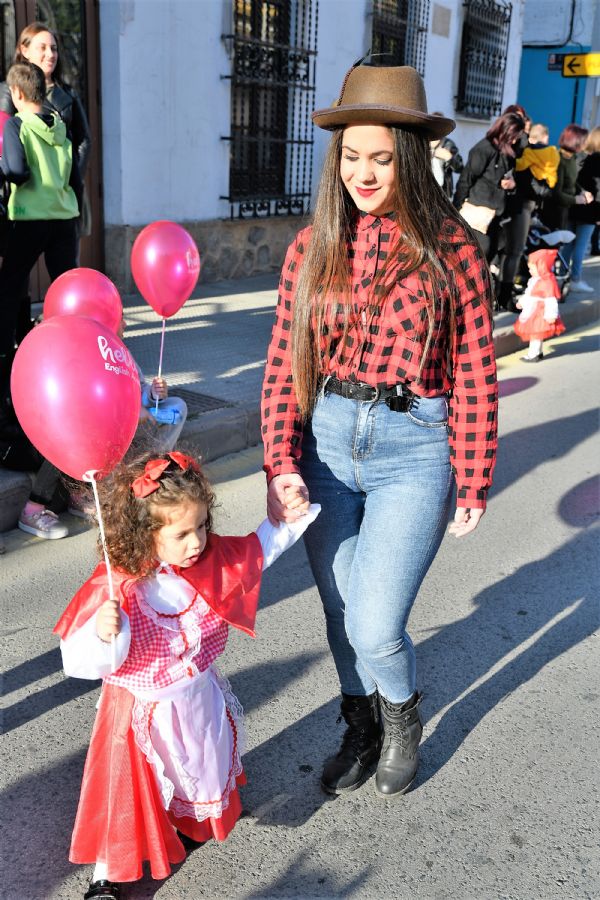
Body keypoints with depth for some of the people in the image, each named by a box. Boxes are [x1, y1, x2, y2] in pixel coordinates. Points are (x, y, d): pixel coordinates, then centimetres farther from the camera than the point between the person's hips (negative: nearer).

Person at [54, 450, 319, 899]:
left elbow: (257, 550, 4)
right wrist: (104, 633, -48)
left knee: (205, 770, 30)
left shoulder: (209, 561, -15)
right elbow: (81, 663, -29)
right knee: (127, 792, 11)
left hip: (201, 700, 6)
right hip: (144, 714, -6)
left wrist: (289, 518, -8)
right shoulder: (113, 590, -32)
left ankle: (191, 823, 63)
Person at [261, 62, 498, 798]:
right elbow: (284, 361, 1)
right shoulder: (314, 246, 1)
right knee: (340, 613, 15)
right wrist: (281, 463, -8)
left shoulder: (450, 248, -8)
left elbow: (475, 377, -5)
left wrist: (473, 485, -3)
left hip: (414, 449, -3)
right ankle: (361, 729, 44)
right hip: (328, 440, 4)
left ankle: (403, 718, 33)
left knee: (375, 627, -4)